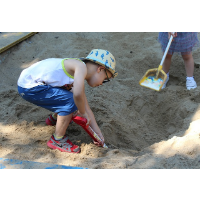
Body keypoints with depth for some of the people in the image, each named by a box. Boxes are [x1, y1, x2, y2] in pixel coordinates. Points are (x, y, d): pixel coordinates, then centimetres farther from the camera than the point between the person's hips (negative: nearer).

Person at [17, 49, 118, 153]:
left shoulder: (79, 78, 13)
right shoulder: (81, 67, -16)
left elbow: (87, 110, 17)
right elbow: (77, 95, -34)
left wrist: (98, 132, 15)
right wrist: (82, 113, -15)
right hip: (29, 87, -10)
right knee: (70, 102, -17)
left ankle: (54, 119, 42)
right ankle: (57, 140, 0)